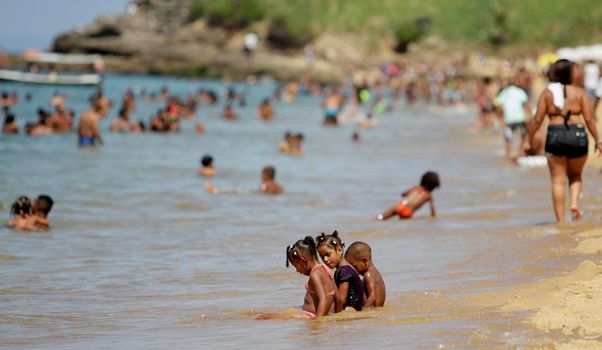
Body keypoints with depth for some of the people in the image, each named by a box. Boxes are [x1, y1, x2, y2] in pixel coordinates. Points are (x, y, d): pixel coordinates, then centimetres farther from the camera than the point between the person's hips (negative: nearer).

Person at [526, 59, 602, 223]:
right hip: (577, 135, 0)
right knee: (575, 175, 22)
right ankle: (574, 202, -3)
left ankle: (560, 221, 3)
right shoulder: (579, 92, 0)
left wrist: (529, 138, 12)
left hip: (555, 136, 0)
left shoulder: (547, 93, 1)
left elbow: (537, 120, -1)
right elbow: (589, 119, -2)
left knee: (558, 181, 6)